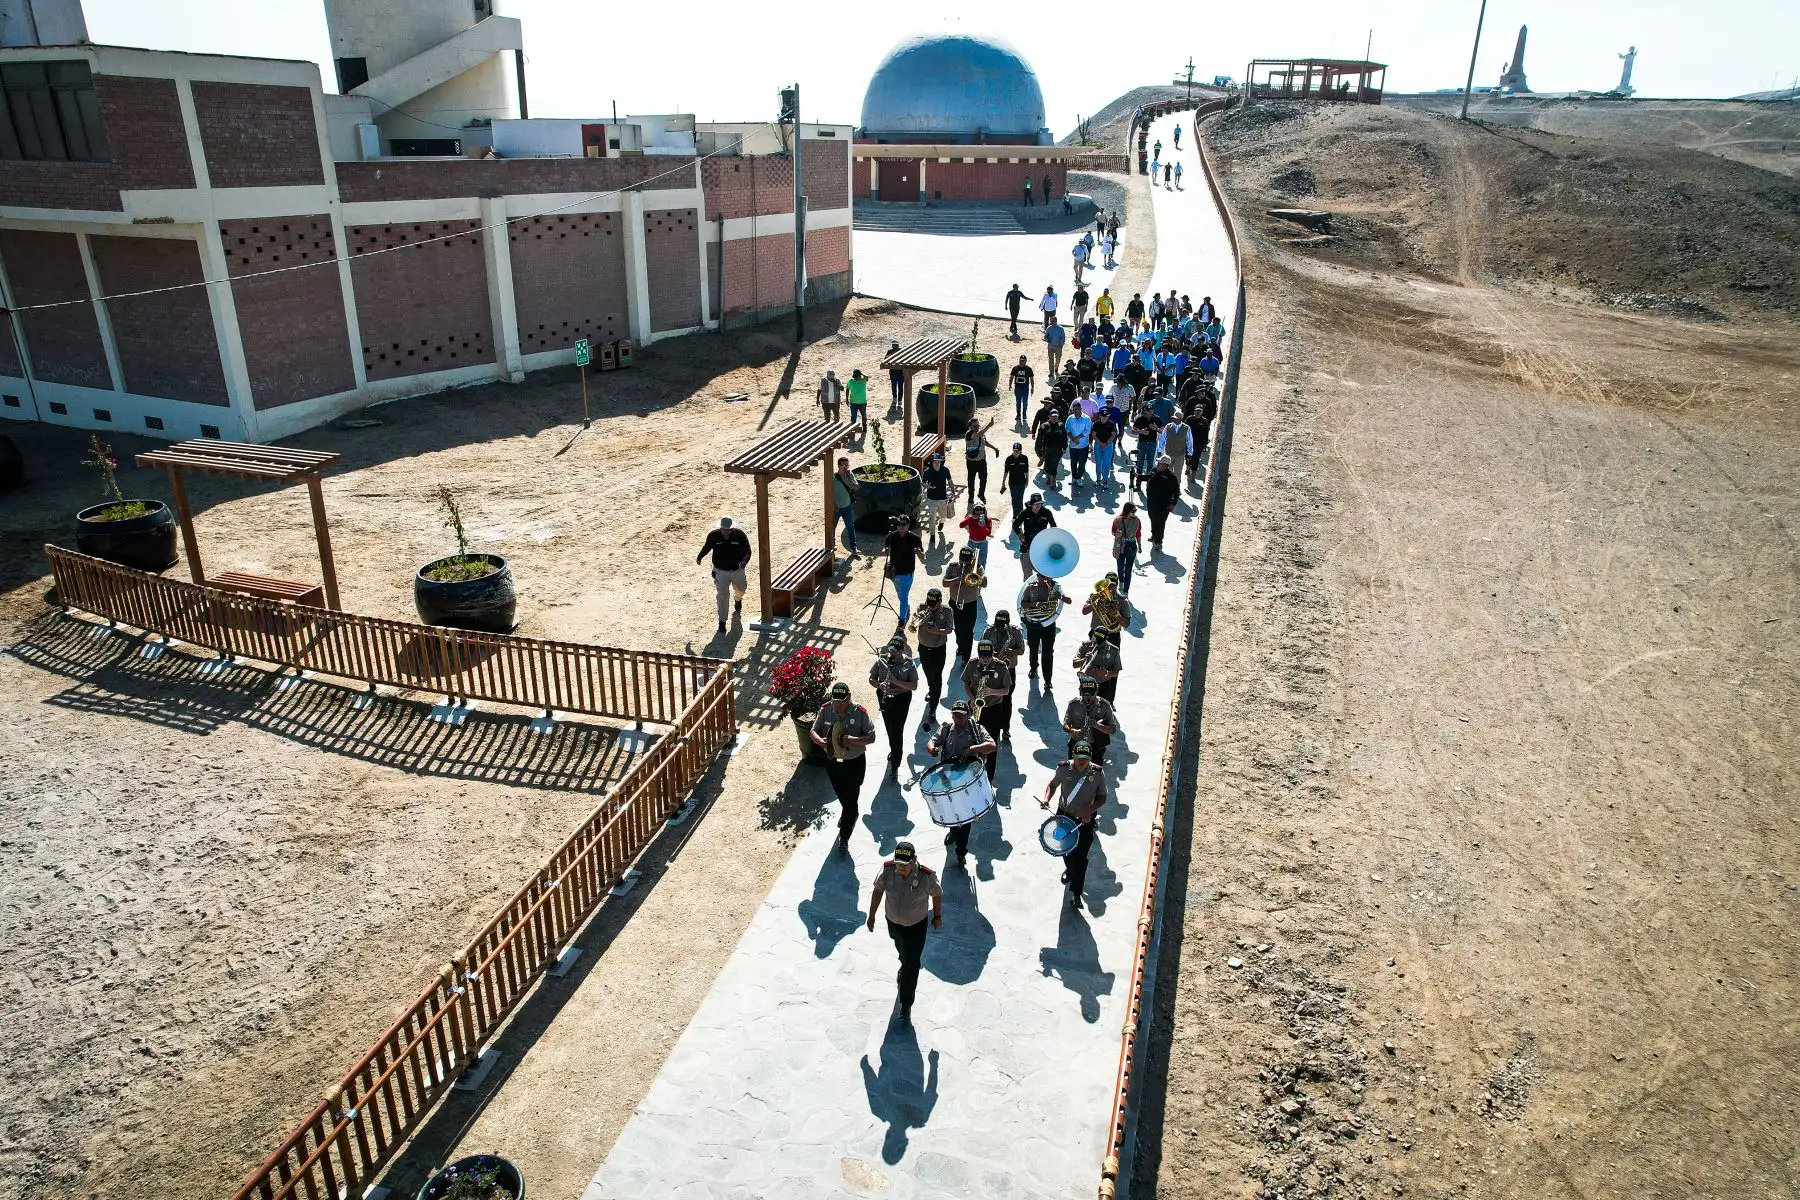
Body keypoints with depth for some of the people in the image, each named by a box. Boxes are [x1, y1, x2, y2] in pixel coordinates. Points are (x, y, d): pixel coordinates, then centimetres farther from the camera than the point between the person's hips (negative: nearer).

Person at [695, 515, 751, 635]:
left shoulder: (740, 535, -16)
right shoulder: (713, 535, -14)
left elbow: (747, 551, -10)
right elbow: (707, 547, 7)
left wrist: (744, 561, -27)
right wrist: (699, 557, 12)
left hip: (737, 570, 2)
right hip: (721, 571, -2)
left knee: (740, 590, 26)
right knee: (722, 595, -10)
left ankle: (738, 600, 63)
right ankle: (722, 621, 2)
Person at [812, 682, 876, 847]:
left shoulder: (860, 713, -22)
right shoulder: (825, 710, -13)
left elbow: (871, 737, -17)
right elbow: (814, 731, -5)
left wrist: (853, 740, -34)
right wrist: (820, 740, -28)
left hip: (854, 763, -4)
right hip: (832, 761, 4)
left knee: (851, 799, 4)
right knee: (841, 795, 26)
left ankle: (844, 836, 21)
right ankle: (849, 816, 57)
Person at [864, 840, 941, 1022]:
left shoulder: (927, 876, -34)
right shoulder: (887, 869, -27)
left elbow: (937, 894, -12)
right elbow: (878, 890, -7)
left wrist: (937, 916, 3)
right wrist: (872, 915, 1)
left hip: (916, 926, -3)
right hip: (893, 923, 3)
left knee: (912, 965, 6)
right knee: (902, 951, 32)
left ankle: (906, 1006, 25)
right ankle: (904, 968, 67)